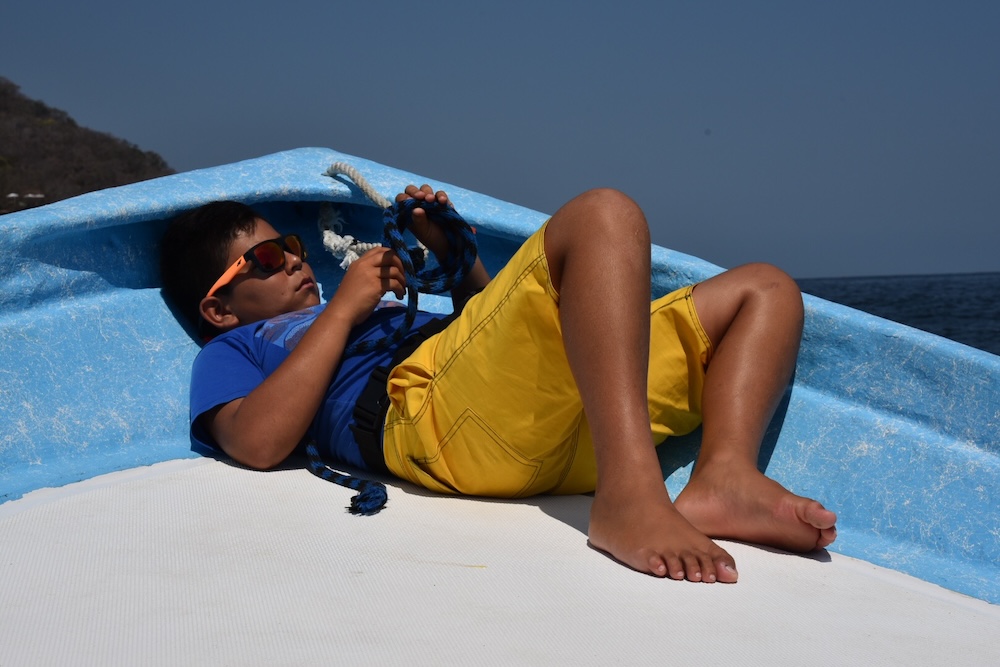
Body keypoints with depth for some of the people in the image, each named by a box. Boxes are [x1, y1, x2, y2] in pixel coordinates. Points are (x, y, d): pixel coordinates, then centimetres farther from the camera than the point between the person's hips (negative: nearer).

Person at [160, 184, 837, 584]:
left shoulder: (367, 319, 42)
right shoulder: (233, 351, 21)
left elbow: (496, 322, 42)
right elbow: (260, 442, -4)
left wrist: (453, 251, 29)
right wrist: (343, 305, 4)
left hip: (568, 424, 8)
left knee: (766, 288, 9)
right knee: (602, 214, -25)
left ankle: (723, 478, -22)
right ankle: (630, 497, -42)